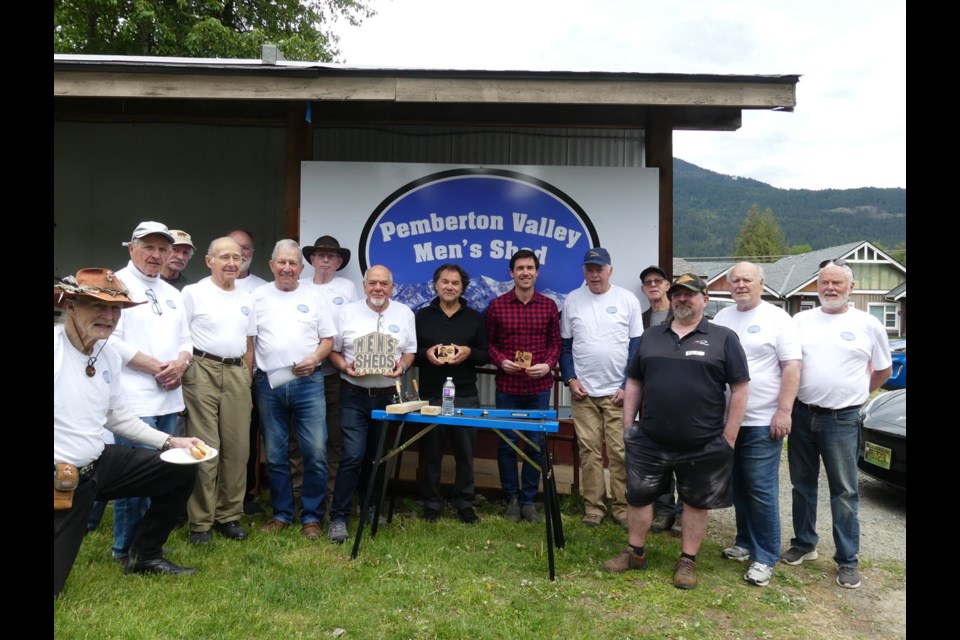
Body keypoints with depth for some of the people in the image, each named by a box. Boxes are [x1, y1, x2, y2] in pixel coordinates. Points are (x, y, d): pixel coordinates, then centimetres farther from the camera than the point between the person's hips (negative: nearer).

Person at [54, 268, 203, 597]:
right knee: (55, 584, -5)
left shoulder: (110, 355, 3)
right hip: (62, 478, -7)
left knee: (182, 472, 11)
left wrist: (170, 441, 9)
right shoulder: (57, 348, -22)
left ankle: (146, 556, 23)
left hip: (100, 463, 7)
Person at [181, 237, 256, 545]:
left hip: (237, 374, 5)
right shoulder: (193, 292, 0)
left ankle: (229, 515, 17)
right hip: (203, 371, -5)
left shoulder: (246, 298, 16)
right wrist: (183, 371, -10)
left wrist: (248, 383, 15)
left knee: (237, 447, 5)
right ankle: (200, 522, 7)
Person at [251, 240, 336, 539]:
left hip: (308, 382, -1)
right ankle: (282, 514, 22)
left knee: (315, 453, -3)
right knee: (275, 455, 9)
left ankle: (311, 517, 10)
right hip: (269, 383, 1)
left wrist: (315, 358, -10)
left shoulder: (313, 297, 8)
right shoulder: (258, 296, 7)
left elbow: (328, 338, 9)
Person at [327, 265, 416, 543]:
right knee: (353, 456, -10)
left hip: (388, 396, 3)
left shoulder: (404, 314, 6)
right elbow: (333, 351, 3)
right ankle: (338, 518, -1)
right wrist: (345, 367, -16)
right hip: (354, 395, -3)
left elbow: (410, 351, 10)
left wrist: (402, 365, -11)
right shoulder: (348, 312, 0)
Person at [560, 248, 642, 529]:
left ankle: (622, 507, 11)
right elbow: (565, 345, 9)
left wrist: (628, 386, -4)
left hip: (618, 391, -1)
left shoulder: (628, 300, 1)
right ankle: (593, 506, 13)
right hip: (583, 391, 1)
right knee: (589, 451, 4)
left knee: (619, 451, 0)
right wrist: (570, 379, -2)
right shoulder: (572, 300, 5)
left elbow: (636, 346, 2)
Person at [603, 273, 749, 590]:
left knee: (696, 502, 11)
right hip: (648, 442, 3)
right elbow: (634, 383, 12)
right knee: (638, 496, 11)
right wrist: (628, 427, 6)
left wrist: (728, 438, -7)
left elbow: (739, 389, -4)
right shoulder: (650, 337, 9)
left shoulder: (723, 338, -2)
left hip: (702, 445, -3)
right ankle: (635, 553, 30)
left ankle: (687, 561, 27)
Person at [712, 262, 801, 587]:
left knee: (762, 491, -1)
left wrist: (783, 411, -16)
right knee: (739, 488, 15)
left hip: (762, 422, -6)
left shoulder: (777, 318, -5)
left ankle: (764, 556, 9)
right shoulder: (722, 318, 11)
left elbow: (791, 367, -9)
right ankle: (745, 542, 30)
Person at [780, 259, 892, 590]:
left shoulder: (868, 325, -1)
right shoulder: (801, 321, 4)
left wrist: (857, 394, 9)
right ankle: (804, 544, 28)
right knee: (802, 485, 14)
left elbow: (883, 370, 11)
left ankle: (848, 560, 14)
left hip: (842, 420, -3)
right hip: (802, 415, 3)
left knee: (844, 491, 4)